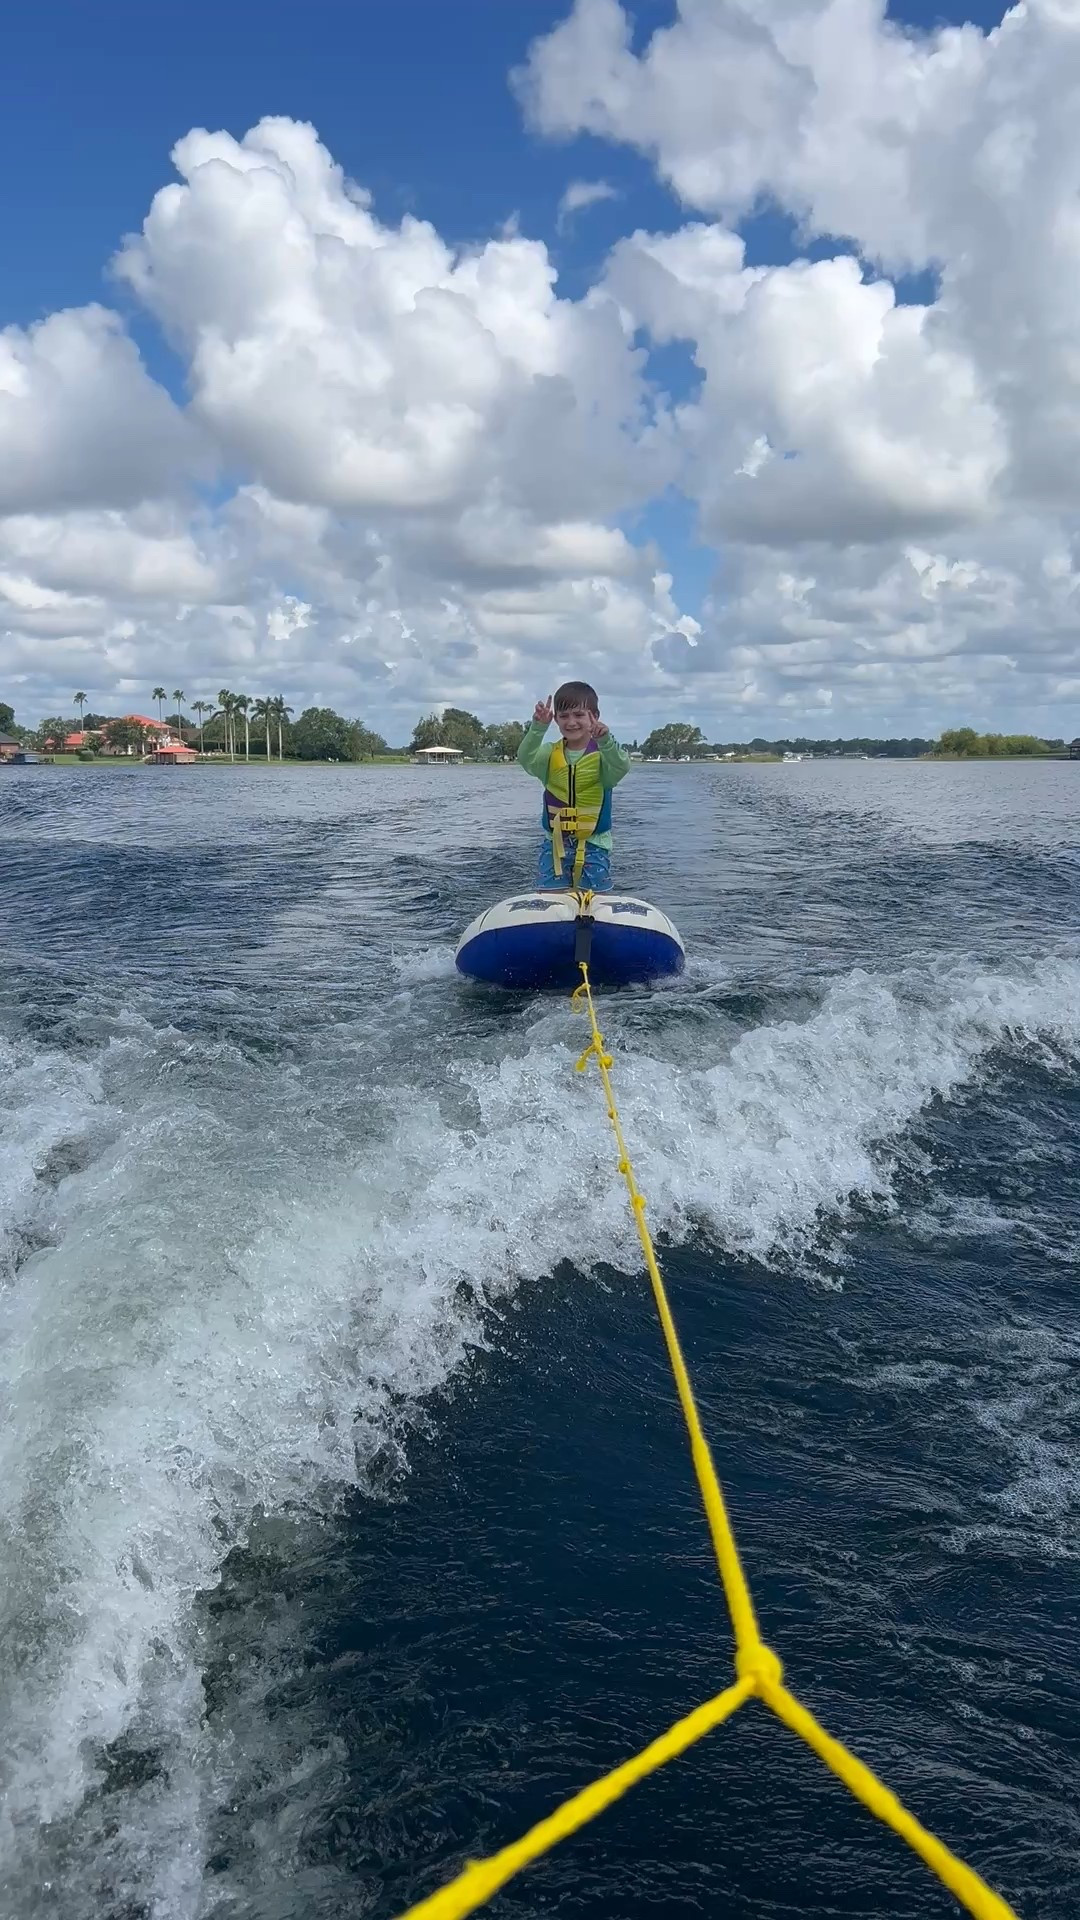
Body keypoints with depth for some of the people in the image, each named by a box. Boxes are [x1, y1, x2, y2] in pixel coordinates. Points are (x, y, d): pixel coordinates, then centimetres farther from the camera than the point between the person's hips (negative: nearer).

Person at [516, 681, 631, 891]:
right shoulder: (550, 754, 2)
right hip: (554, 841, 2)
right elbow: (526, 759, -17)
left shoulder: (602, 753, -6)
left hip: (594, 843, -2)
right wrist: (538, 728, -35)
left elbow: (621, 766, -26)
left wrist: (605, 740, -46)